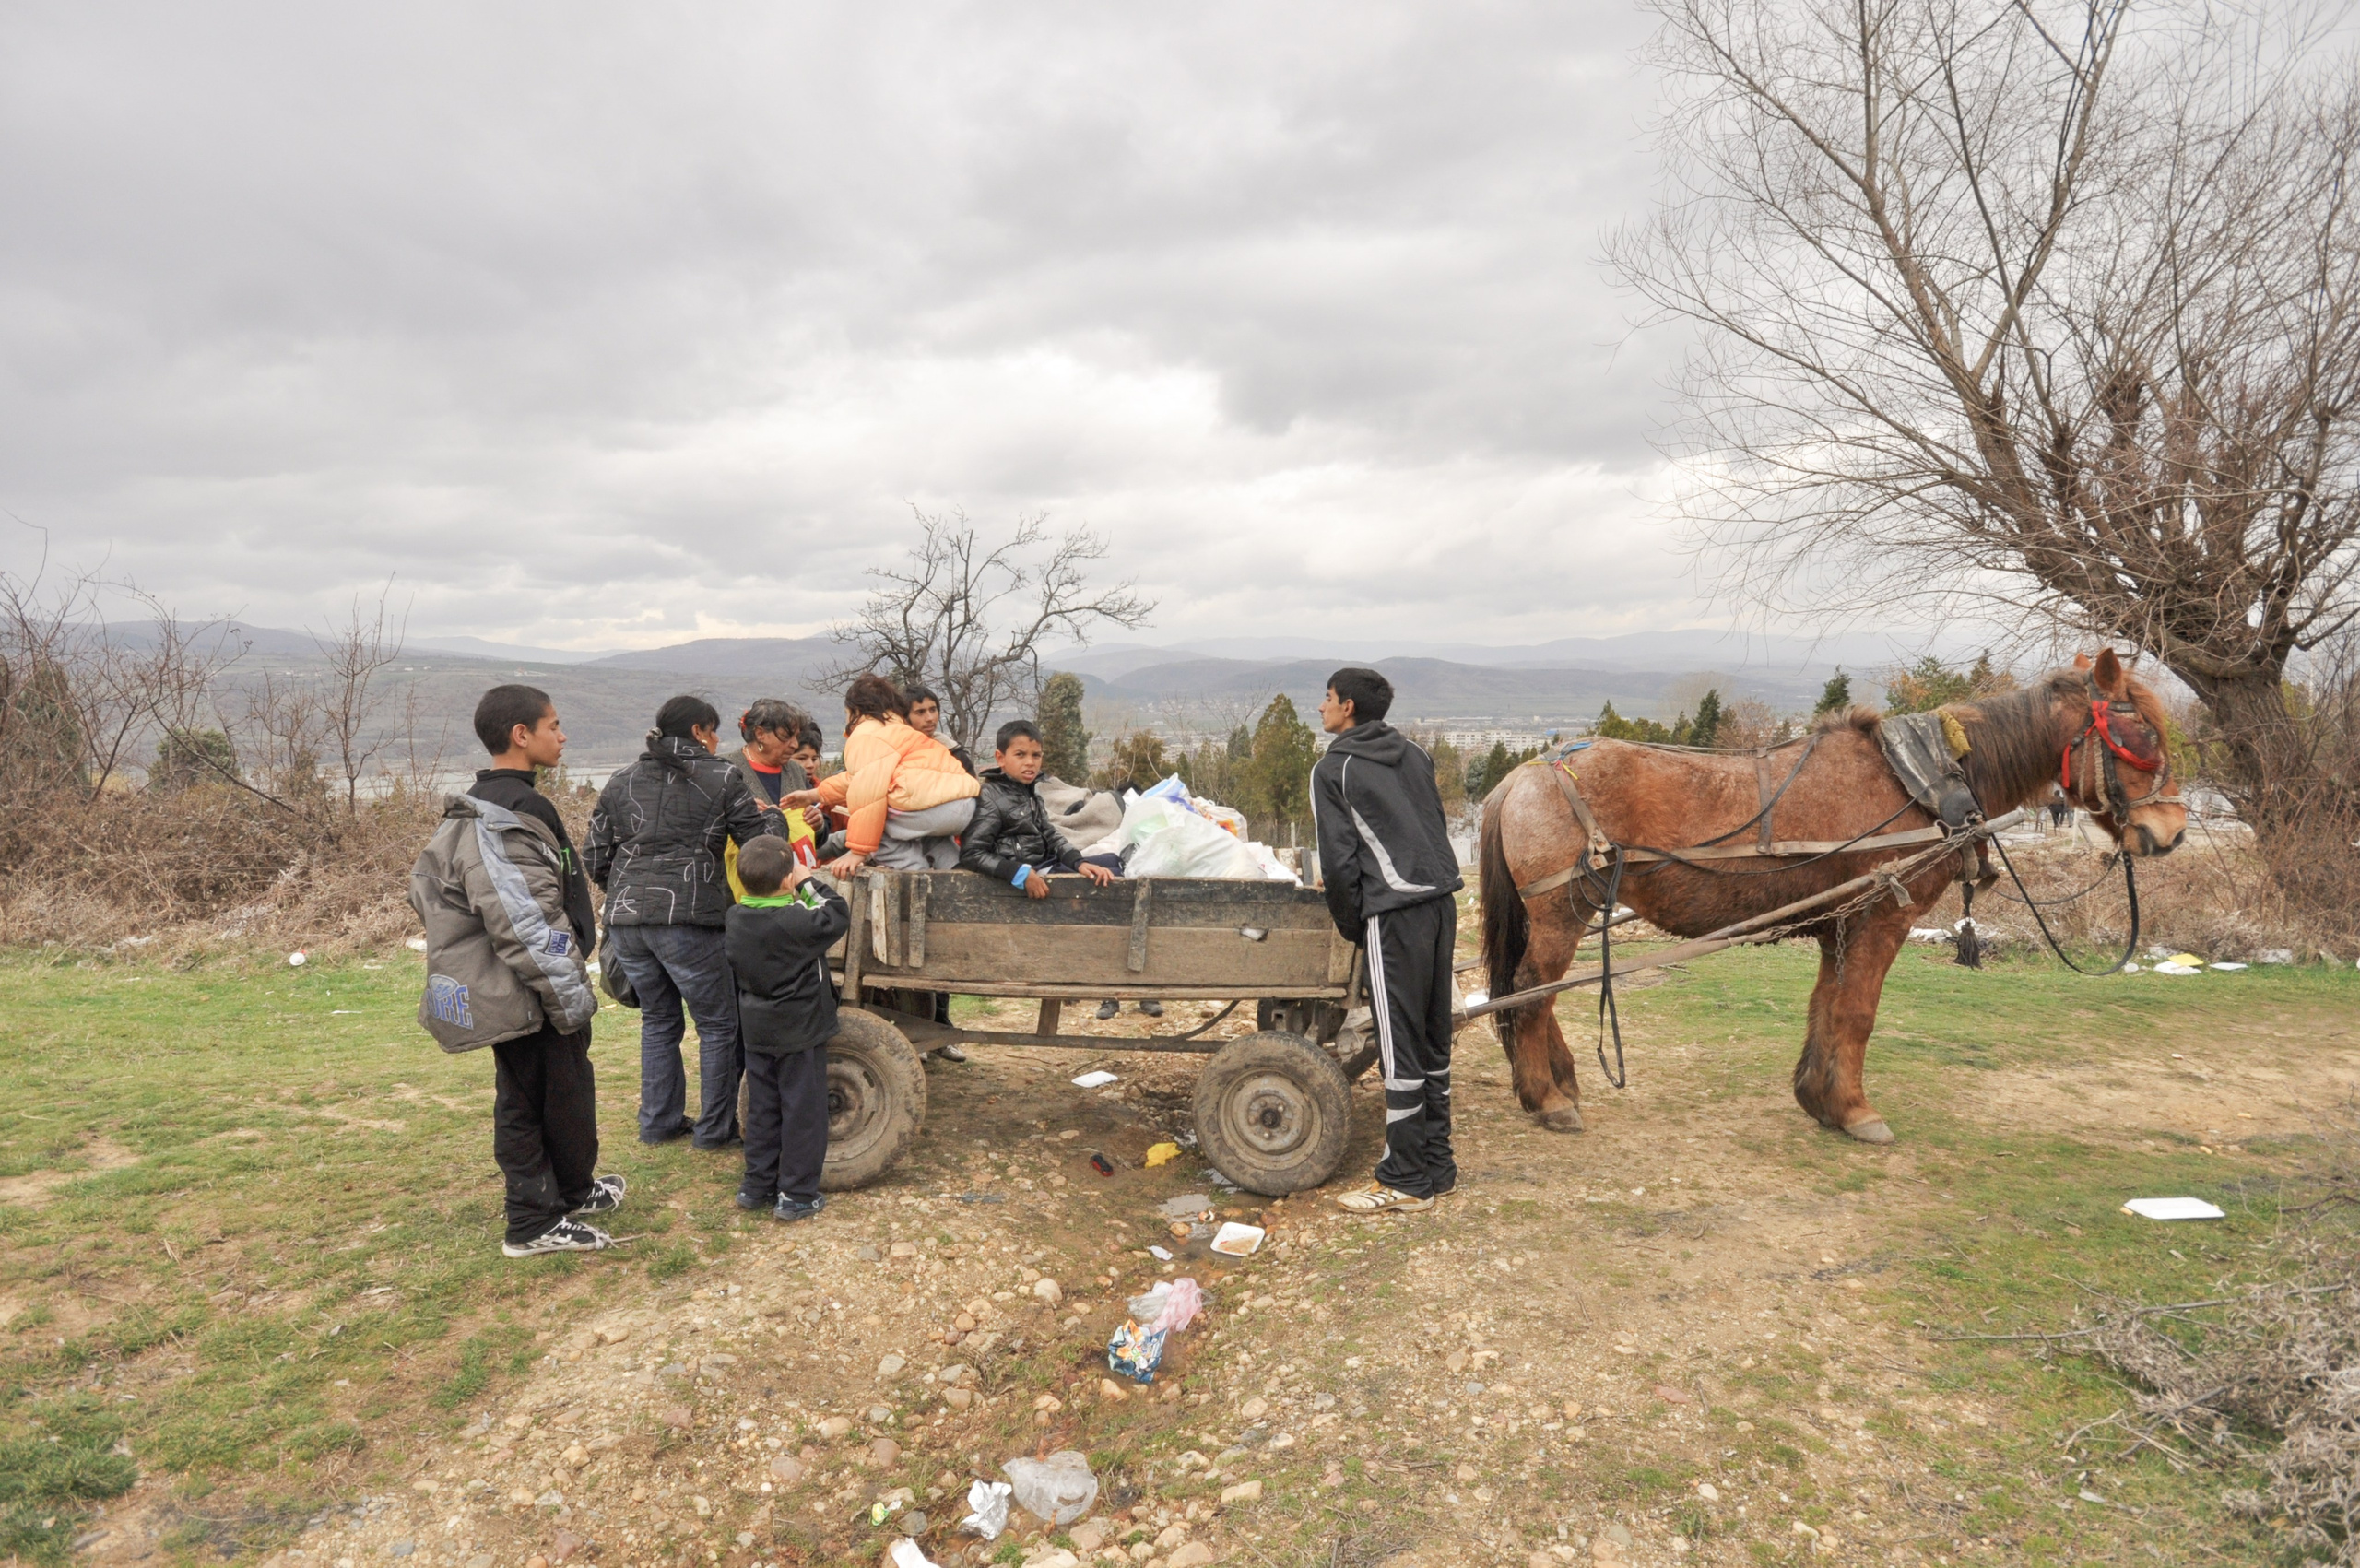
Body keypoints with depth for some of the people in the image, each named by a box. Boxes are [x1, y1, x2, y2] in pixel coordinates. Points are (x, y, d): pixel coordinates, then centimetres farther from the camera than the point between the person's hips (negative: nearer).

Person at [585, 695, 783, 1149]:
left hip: (625, 919, 6)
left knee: (658, 1018, 22)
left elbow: (594, 859, 12)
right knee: (718, 1023, 9)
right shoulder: (720, 779, 0)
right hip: (686, 920, -5)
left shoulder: (621, 782, 14)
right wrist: (772, 816, 21)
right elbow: (763, 842, 1)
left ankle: (658, 1122, 28)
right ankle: (715, 1128, 15)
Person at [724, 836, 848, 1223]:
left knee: (762, 1110, 17)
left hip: (758, 1031, 6)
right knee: (802, 1113, 4)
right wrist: (810, 881, -6)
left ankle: (756, 1186, 25)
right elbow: (838, 916, -12)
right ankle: (796, 1195, 10)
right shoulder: (798, 922, -25)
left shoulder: (737, 918, -4)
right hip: (800, 1034, -6)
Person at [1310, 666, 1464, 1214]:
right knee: (1434, 1041, 14)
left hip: (1395, 913, -7)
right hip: (1442, 901, 8)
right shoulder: (1414, 755, 17)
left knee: (1401, 1049, -2)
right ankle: (1437, 1163, 23)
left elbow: (1339, 860, -6)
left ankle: (1407, 1181, 5)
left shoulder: (1333, 769, -2)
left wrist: (1350, 924, 6)